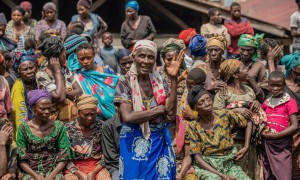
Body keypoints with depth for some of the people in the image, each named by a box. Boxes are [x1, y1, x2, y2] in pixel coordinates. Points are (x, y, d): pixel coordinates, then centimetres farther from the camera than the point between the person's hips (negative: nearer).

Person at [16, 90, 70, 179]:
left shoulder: (59, 127, 2)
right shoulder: (24, 128, 1)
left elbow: (64, 157, 1)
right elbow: (21, 159, 1)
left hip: (54, 171, 0)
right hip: (30, 172, 0)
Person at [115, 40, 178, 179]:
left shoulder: (160, 81, 0)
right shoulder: (125, 82, -9)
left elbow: (170, 115, -11)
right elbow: (127, 117, -20)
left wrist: (173, 79, -15)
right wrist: (158, 110, -14)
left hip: (160, 141, 3)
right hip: (135, 143, -3)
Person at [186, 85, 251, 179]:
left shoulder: (225, 115, -3)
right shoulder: (193, 127, -6)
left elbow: (247, 123, 10)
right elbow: (197, 157, -9)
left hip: (228, 163, 3)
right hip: (206, 166, -2)